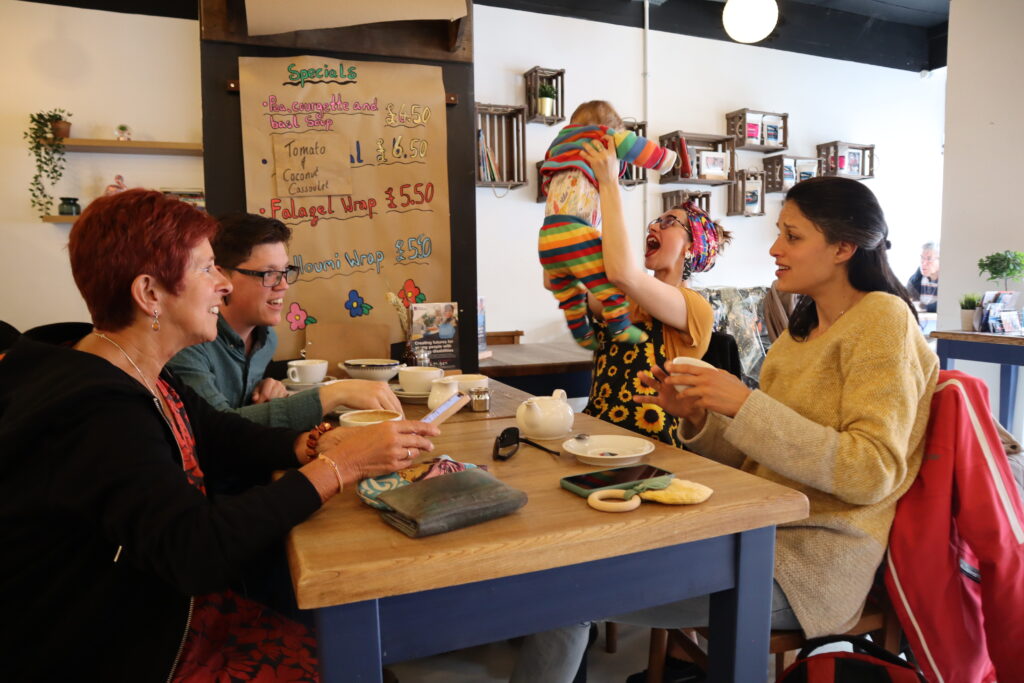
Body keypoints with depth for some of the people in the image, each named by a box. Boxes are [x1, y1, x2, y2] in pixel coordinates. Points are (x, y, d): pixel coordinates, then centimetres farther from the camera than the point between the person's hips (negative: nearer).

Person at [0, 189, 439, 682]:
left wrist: (312, 445, -16)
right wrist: (340, 465, -32)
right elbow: (198, 549, -37)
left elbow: (225, 436, 4)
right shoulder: (97, 417, -29)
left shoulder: (143, 377, 1)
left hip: (159, 611, 8)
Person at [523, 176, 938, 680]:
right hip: (765, 529, 8)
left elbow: (872, 474, -20)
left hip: (817, 555, -8)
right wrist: (697, 416, -4)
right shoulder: (804, 327, 14)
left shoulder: (882, 317, -10)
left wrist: (746, 404, -24)